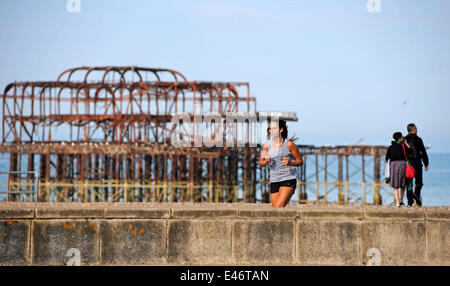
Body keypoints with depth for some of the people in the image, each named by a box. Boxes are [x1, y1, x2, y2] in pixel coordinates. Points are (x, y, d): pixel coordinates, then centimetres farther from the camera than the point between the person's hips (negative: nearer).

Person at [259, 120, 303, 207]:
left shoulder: (289, 144, -6)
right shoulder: (267, 145, 5)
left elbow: (300, 161, 1)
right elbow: (261, 163, 14)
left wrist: (290, 163, -19)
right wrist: (266, 161, -9)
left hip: (288, 180, -5)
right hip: (274, 181, 5)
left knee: (278, 207, -20)